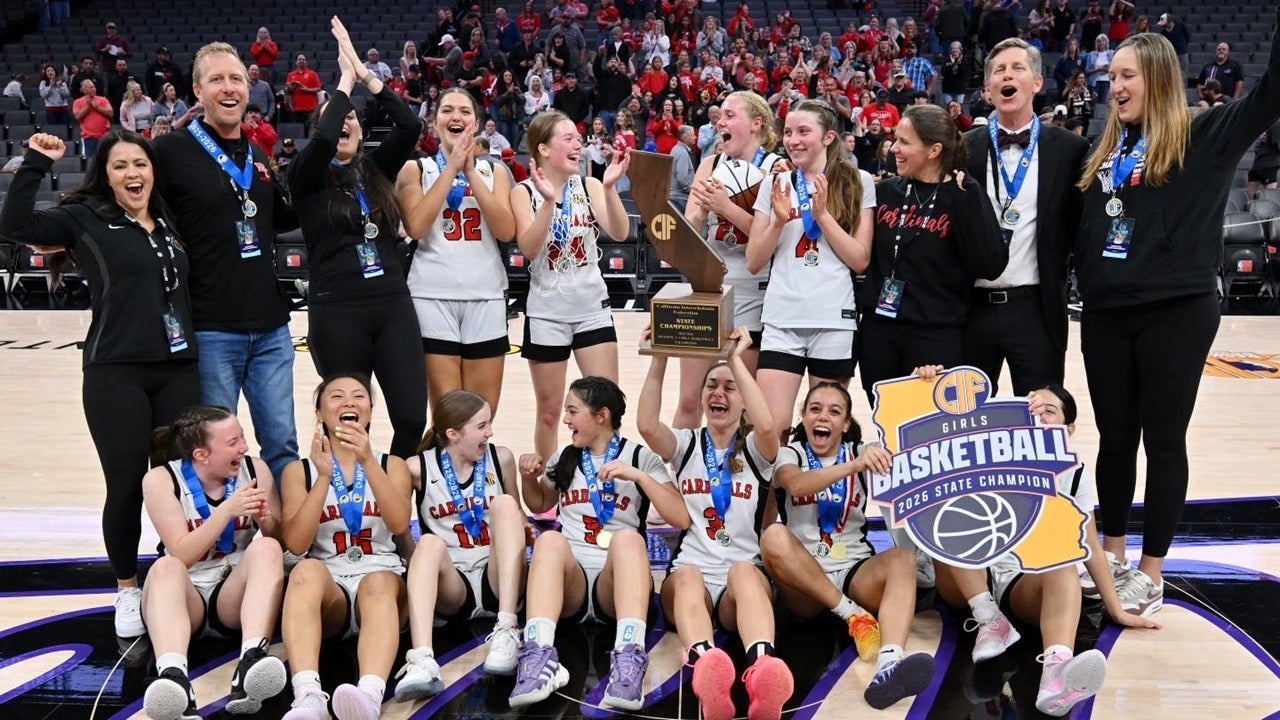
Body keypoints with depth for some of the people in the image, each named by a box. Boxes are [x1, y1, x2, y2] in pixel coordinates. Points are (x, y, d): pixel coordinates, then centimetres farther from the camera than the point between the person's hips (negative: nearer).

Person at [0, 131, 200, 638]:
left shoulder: (168, 224, 16)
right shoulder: (85, 219, 1)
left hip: (178, 369, 4)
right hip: (116, 373, -4)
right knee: (127, 486, -1)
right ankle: (127, 590, 19)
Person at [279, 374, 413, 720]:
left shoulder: (392, 465, 16)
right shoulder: (299, 470, 13)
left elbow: (399, 525, -7)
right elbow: (296, 544, -4)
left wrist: (368, 462, -18)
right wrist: (324, 477, -13)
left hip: (381, 579, 0)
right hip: (326, 587, 0)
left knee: (377, 585, -36)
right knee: (307, 571, -35)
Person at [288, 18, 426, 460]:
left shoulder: (377, 169, 13)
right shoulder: (308, 177, 3)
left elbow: (410, 127, -3)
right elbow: (322, 139, -18)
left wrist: (366, 75, -7)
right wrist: (345, 79, -8)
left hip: (393, 306, 3)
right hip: (336, 313, -3)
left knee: (413, 417, -4)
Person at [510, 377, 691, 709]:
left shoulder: (641, 457, 8)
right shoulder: (564, 458, 21)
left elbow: (681, 519, -3)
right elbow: (539, 504, 37)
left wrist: (639, 476, -13)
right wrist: (528, 477, 16)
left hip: (616, 583, -2)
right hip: (569, 579, 2)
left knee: (628, 537, -36)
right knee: (550, 539, -32)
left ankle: (628, 658, -54)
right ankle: (539, 657, -53)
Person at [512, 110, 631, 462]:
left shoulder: (589, 186, 1)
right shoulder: (525, 192, -5)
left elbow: (619, 233, -12)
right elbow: (529, 248, -18)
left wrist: (609, 187, -25)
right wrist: (548, 200, -29)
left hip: (593, 307, 2)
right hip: (547, 311, -2)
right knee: (549, 411, 8)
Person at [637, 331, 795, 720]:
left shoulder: (755, 450, 13)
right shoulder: (686, 445, 17)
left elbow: (767, 426, -14)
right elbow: (647, 425, -7)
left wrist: (737, 359, -11)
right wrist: (659, 358, -11)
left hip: (746, 578, -1)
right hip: (688, 578, 1)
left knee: (743, 571, -39)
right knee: (688, 575, -38)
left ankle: (763, 672, -70)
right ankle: (705, 666, -71)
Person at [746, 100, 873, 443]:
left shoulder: (857, 183, 3)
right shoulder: (774, 184, 10)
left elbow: (861, 260, -4)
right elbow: (754, 263, 8)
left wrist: (822, 214, -11)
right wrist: (779, 221, -7)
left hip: (835, 321, -1)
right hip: (781, 320, 2)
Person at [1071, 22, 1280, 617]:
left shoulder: (1205, 137, -3)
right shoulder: (1106, 147, 12)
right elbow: (1084, 228, 18)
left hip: (1176, 313, -5)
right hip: (1106, 314, 5)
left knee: (1163, 441, 4)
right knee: (1115, 438, 13)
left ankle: (1150, 574, 15)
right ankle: (1111, 555, 28)